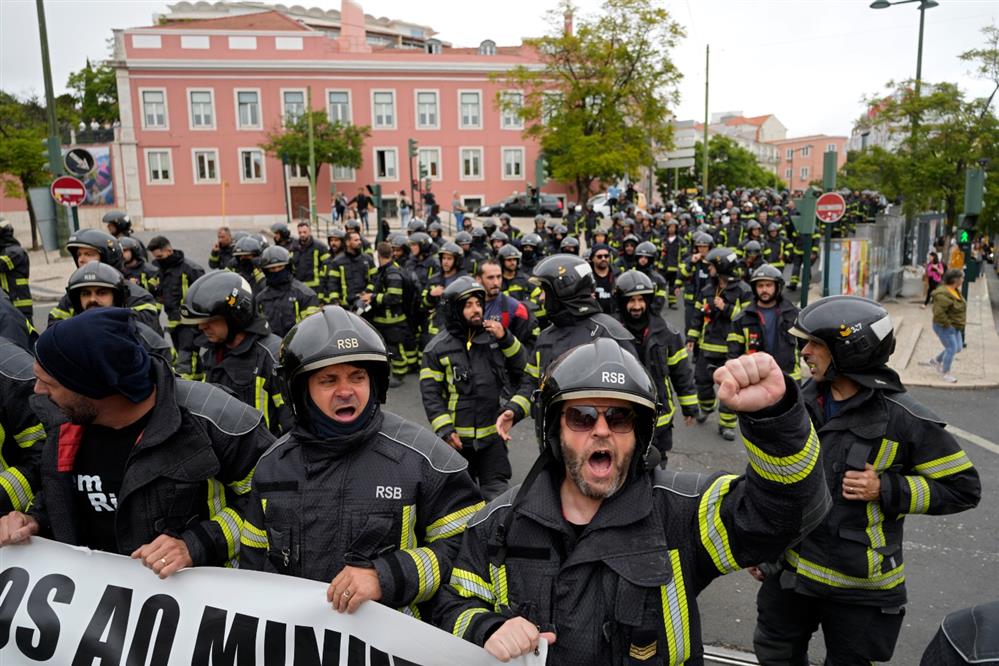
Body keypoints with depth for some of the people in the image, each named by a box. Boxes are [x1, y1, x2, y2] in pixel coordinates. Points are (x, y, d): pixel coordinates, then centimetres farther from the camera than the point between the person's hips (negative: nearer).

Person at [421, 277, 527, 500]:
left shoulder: (494, 335, 2)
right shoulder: (438, 348, -7)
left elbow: (522, 367, -1)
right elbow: (430, 393, -9)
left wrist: (506, 339, -15)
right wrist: (445, 430, -15)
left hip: (493, 434, 2)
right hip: (458, 438, -1)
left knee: (497, 494, 4)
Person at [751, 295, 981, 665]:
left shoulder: (902, 419, -19)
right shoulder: (803, 402, -2)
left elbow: (962, 488, -10)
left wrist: (885, 490, -23)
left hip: (861, 586, -5)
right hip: (790, 569, 5)